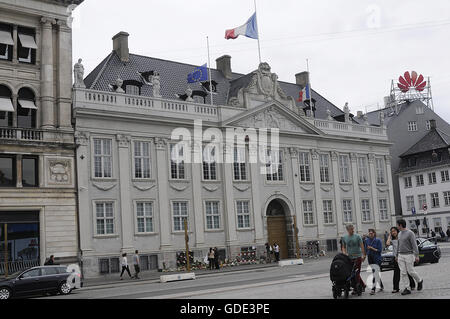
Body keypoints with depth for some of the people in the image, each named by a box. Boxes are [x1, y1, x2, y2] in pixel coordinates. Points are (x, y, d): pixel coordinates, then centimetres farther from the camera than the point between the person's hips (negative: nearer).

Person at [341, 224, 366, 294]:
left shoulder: (357, 236, -2)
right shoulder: (344, 238, 8)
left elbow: (362, 246, -4)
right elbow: (343, 247, 16)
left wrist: (363, 255, -11)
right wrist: (344, 253, -3)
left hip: (357, 257, -4)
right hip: (349, 257, 4)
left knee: (356, 272, -7)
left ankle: (356, 289, -3)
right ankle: (363, 285, 24)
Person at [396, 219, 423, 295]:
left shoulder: (410, 233, -11)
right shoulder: (399, 234, 13)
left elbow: (414, 245, -15)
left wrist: (416, 256, -20)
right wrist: (396, 255, 20)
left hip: (409, 255, -7)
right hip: (400, 256, 7)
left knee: (411, 271, -2)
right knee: (403, 273, 0)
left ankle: (420, 281, 26)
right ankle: (407, 289, 2)